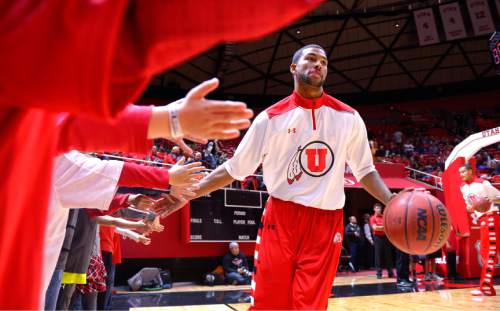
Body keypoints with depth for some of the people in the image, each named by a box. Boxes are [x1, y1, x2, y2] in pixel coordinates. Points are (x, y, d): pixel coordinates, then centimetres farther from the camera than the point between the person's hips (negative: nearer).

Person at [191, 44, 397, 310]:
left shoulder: (348, 118, 5)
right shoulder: (271, 118, 0)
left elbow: (365, 171, 12)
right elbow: (234, 169, 3)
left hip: (326, 223, 1)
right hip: (280, 219, -1)